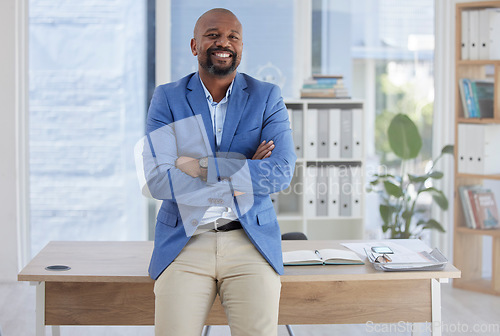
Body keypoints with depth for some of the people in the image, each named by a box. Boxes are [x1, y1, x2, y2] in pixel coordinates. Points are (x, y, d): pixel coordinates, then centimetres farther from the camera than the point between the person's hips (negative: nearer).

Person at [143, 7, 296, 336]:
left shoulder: (267, 97, 5)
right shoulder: (167, 98, 5)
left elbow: (282, 173, -8)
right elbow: (157, 180, -8)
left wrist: (202, 167, -13)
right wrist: (242, 172, -10)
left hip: (251, 239, 0)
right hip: (185, 243, 0)